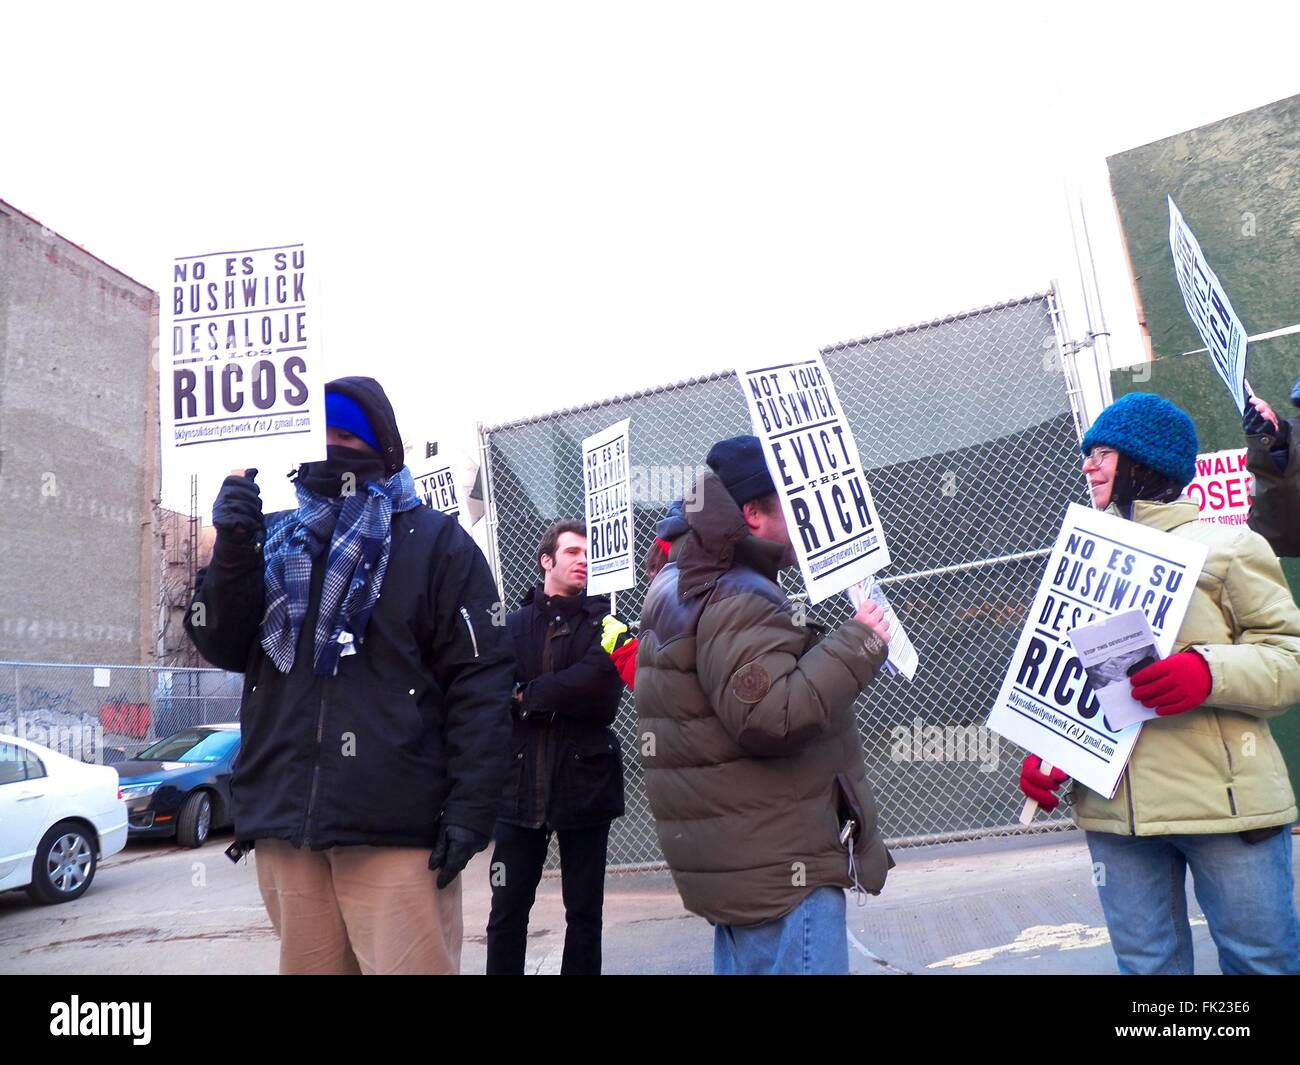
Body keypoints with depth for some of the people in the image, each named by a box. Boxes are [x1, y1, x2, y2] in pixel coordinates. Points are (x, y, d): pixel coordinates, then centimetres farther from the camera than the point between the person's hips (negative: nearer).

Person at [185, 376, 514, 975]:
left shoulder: (435, 541, -2)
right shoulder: (275, 539, 14)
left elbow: (482, 679, -7)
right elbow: (223, 648, 8)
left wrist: (469, 810, -13)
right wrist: (233, 548, -8)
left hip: (395, 827, -5)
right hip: (284, 819, 5)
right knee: (306, 964, 17)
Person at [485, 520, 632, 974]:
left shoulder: (604, 622, 3)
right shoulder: (514, 624, 8)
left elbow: (599, 685, -14)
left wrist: (528, 697, -9)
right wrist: (566, 699, -16)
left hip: (585, 784, -1)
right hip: (521, 785, 1)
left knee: (585, 913, 11)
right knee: (507, 912, 9)